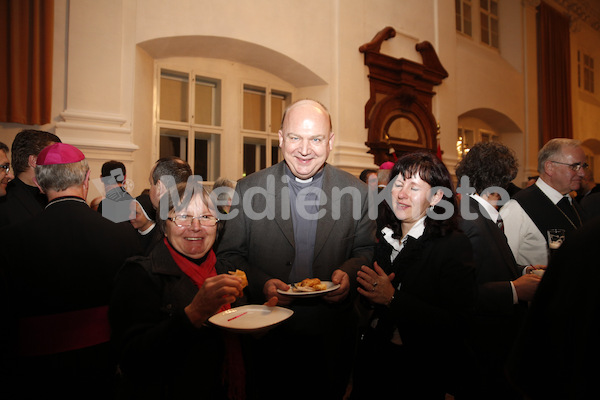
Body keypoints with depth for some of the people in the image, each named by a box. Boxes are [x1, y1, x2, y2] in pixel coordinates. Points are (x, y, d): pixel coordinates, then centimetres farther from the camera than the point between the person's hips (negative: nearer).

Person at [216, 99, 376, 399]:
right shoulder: (249, 189, -6)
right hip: (269, 337, 0)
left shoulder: (356, 191, -4)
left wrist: (350, 273, -16)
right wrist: (261, 284, -19)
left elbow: (366, 251, 5)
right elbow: (228, 256, -2)